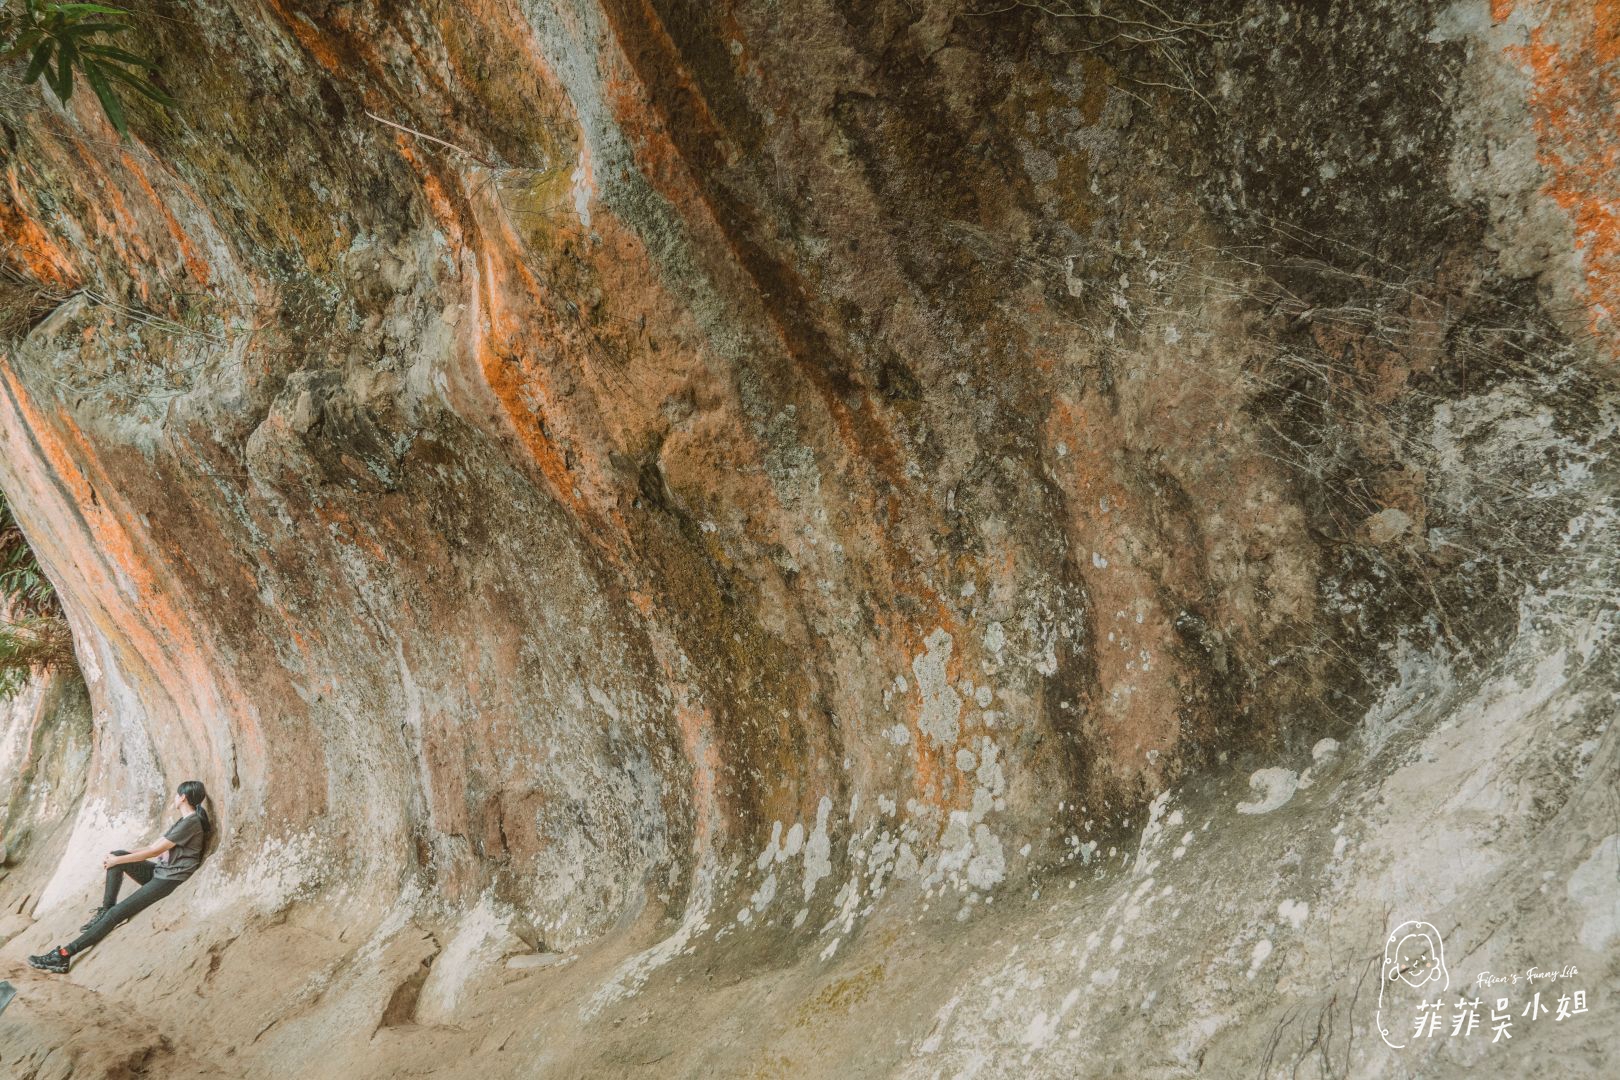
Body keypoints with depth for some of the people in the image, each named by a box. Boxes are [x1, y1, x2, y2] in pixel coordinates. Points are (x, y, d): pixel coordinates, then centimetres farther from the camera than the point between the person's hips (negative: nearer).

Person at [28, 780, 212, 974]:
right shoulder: (183, 822, 16)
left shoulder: (191, 822, -16)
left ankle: (64, 955, -17)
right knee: (116, 856, -3)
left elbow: (154, 851, -13)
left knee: (116, 913, -15)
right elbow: (155, 848, 14)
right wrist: (118, 858, 5)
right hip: (158, 871, 9)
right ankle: (104, 910, -4)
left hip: (170, 880, -9)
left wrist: (118, 861, -5)